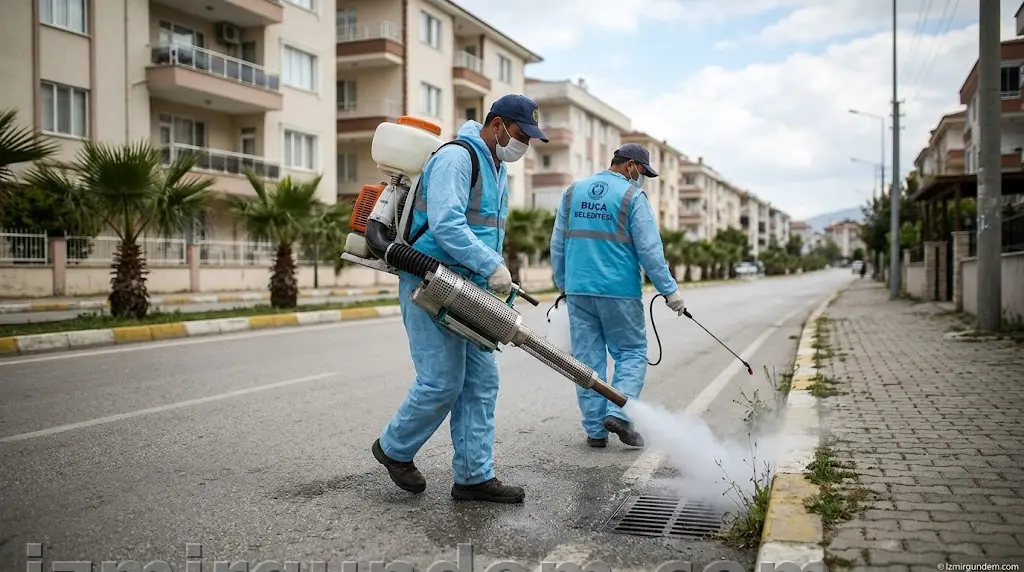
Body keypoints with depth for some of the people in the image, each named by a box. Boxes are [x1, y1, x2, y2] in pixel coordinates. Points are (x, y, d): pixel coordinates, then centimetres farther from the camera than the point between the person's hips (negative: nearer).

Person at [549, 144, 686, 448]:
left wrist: (563, 284, 22)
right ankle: (618, 412, -8)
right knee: (632, 352, 9)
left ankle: (595, 429, 10)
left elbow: (557, 244, 14)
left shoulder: (573, 191, 11)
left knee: (588, 358, 8)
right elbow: (650, 249, -8)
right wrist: (670, 290, -2)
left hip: (578, 291, 5)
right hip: (620, 291, -4)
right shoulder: (633, 196, -5)